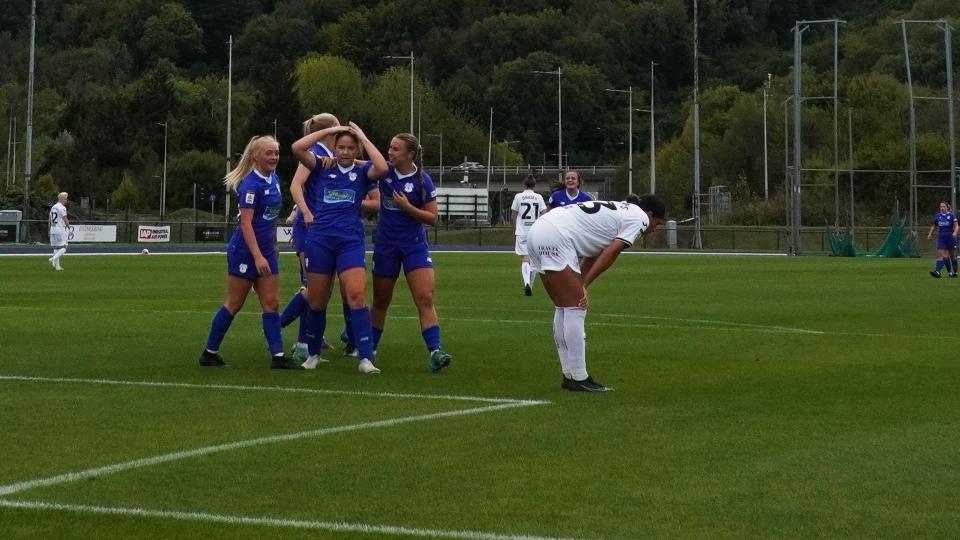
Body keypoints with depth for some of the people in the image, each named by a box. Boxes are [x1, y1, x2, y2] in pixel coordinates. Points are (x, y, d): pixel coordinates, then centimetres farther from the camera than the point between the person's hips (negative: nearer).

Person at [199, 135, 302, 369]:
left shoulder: (274, 180, 7)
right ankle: (209, 353, 12)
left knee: (271, 303, 3)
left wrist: (273, 246, 19)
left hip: (266, 251, 8)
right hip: (245, 251, -8)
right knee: (234, 303, 1)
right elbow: (245, 222, -22)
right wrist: (258, 256, -27)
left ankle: (277, 356, 3)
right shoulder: (251, 183, -18)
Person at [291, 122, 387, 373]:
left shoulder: (363, 170, 4)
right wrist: (329, 130, -5)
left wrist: (363, 137, -9)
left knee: (357, 295, -15)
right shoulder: (322, 166, 5)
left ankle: (365, 358, -15)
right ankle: (313, 354, 27)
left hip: (351, 241, -1)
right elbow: (297, 148, -9)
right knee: (317, 300, 9)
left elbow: (382, 168, -18)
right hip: (320, 239, 1)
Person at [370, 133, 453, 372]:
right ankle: (369, 350, 27)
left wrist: (408, 207, -20)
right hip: (385, 244, 2)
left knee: (425, 299, -15)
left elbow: (433, 217, -8)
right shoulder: (385, 172, -4)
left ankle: (434, 352, -20)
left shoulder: (422, 180, -10)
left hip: (414, 245, -2)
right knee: (381, 301, 13)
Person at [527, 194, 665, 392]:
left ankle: (569, 376, 17)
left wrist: (579, 284, 10)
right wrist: (583, 285, -6)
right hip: (555, 237, -10)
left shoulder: (620, 210, 28)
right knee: (575, 309, -6)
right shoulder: (640, 217, 2)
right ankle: (579, 378, -4)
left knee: (564, 309, 14)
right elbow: (610, 254, -7)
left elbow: (593, 255, 19)